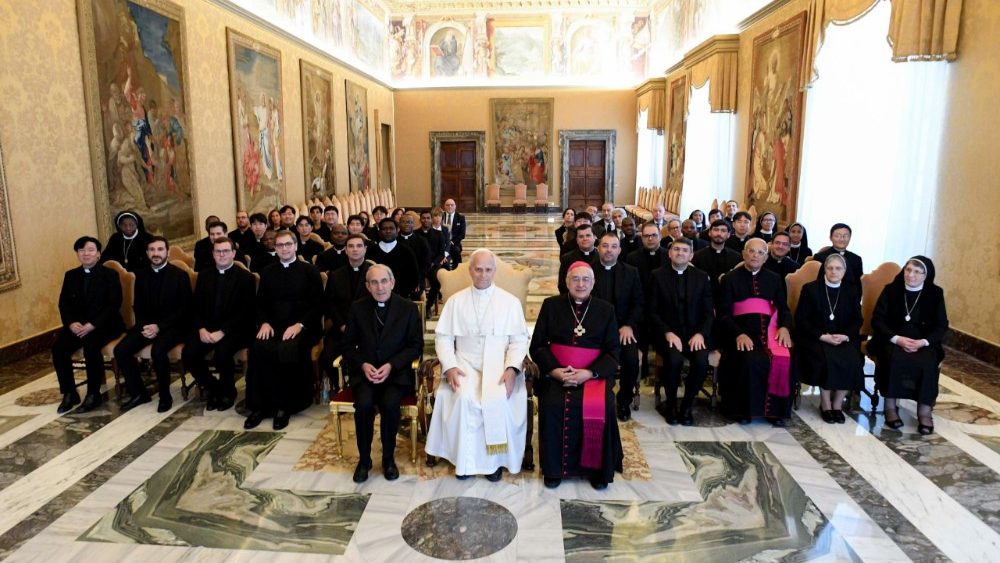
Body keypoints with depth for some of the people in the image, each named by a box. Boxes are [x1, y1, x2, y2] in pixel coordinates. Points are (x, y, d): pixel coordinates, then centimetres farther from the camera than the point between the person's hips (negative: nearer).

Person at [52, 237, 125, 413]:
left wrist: (92, 325, -20)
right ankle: (69, 393, -7)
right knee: (58, 348, -22)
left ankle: (93, 395, -17)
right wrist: (71, 323, -12)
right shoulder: (71, 275, 13)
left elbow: (114, 305, -10)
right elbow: (64, 304, 9)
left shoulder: (110, 274, -1)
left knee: (91, 346, -33)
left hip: (104, 324, -5)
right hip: (77, 325, 5)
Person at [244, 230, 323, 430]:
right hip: (273, 325, 3)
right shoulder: (268, 272, 17)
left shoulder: (309, 270, 6)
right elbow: (260, 303, 15)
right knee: (257, 350, -28)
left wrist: (299, 324, -15)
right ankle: (259, 405, -18)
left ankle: (284, 406, -18)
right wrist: (264, 322, -6)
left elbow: (317, 304, -1)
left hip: (302, 327, -3)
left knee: (287, 351, -33)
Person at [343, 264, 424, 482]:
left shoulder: (408, 308, 1)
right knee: (364, 404, -28)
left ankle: (388, 457, -6)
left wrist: (391, 366, -13)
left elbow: (416, 345, 0)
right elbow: (348, 345, 8)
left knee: (390, 404, -30)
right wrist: (363, 365, -11)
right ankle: (364, 459, -6)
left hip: (397, 373, -1)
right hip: (365, 372, 1)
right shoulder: (357, 308, 5)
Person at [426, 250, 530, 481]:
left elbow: (519, 340, 2)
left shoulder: (510, 302, 8)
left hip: (499, 365, -1)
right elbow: (443, 337, 6)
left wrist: (511, 369, -14)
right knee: (464, 398, -29)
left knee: (497, 400, -30)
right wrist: (450, 366, -11)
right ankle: (465, 458, -12)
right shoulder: (455, 301, 11)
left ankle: (495, 458, -9)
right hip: (465, 364, 1)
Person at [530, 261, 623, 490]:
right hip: (556, 372, 0)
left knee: (601, 408, -26)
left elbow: (613, 352, 3)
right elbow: (537, 345, 5)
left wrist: (589, 373, -14)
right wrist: (555, 370, -12)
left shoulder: (606, 309, 8)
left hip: (594, 374, 0)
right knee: (552, 405, -27)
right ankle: (554, 467, -8)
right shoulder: (551, 305, 8)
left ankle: (598, 468, -5)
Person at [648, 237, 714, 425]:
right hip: (667, 333, -2)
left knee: (702, 361, -27)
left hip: (694, 333, 2)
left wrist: (700, 334, -12)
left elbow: (708, 312, 6)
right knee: (674, 359, -31)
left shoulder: (702, 277, 10)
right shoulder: (658, 276, 4)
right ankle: (670, 404, -4)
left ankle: (687, 405, -2)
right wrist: (668, 333, -16)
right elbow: (653, 311, -1)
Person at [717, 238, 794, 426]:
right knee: (751, 360, -32)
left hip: (768, 331, 3)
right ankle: (743, 409, -12)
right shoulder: (730, 278, 10)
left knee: (782, 360, -27)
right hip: (741, 332, -3)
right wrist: (739, 334, -17)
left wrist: (784, 327, -9)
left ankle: (775, 410, -10)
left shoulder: (774, 279, 21)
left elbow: (784, 308, 14)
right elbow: (724, 314, 1)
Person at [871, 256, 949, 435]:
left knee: (928, 363, -30)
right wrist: (897, 338, -18)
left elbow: (942, 326, 2)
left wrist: (923, 342, -16)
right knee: (895, 359, -32)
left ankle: (925, 410, -19)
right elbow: (877, 320, -2)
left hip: (923, 343, 1)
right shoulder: (891, 290, 2)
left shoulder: (935, 294, 5)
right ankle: (890, 406, -21)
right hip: (892, 339, -1)